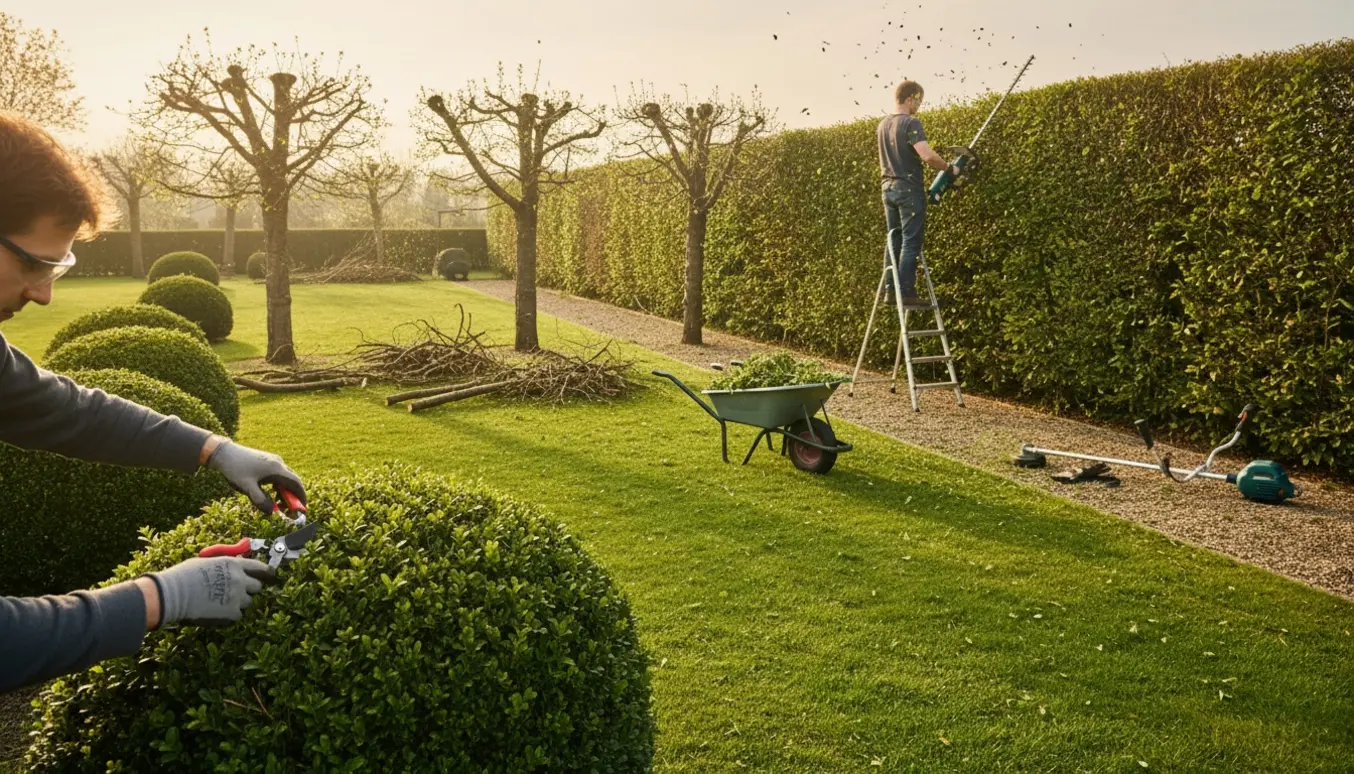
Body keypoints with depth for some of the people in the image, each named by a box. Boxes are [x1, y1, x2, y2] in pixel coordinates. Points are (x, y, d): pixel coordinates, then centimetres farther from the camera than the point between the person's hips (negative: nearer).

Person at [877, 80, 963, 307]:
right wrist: (949, 168, -11)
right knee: (911, 242, -4)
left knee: (894, 240, 13)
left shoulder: (883, 125, 10)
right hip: (909, 190, -8)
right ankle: (906, 292, -6)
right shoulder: (911, 123, -15)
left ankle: (891, 289, 14)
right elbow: (927, 156, -26)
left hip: (889, 188, 8)